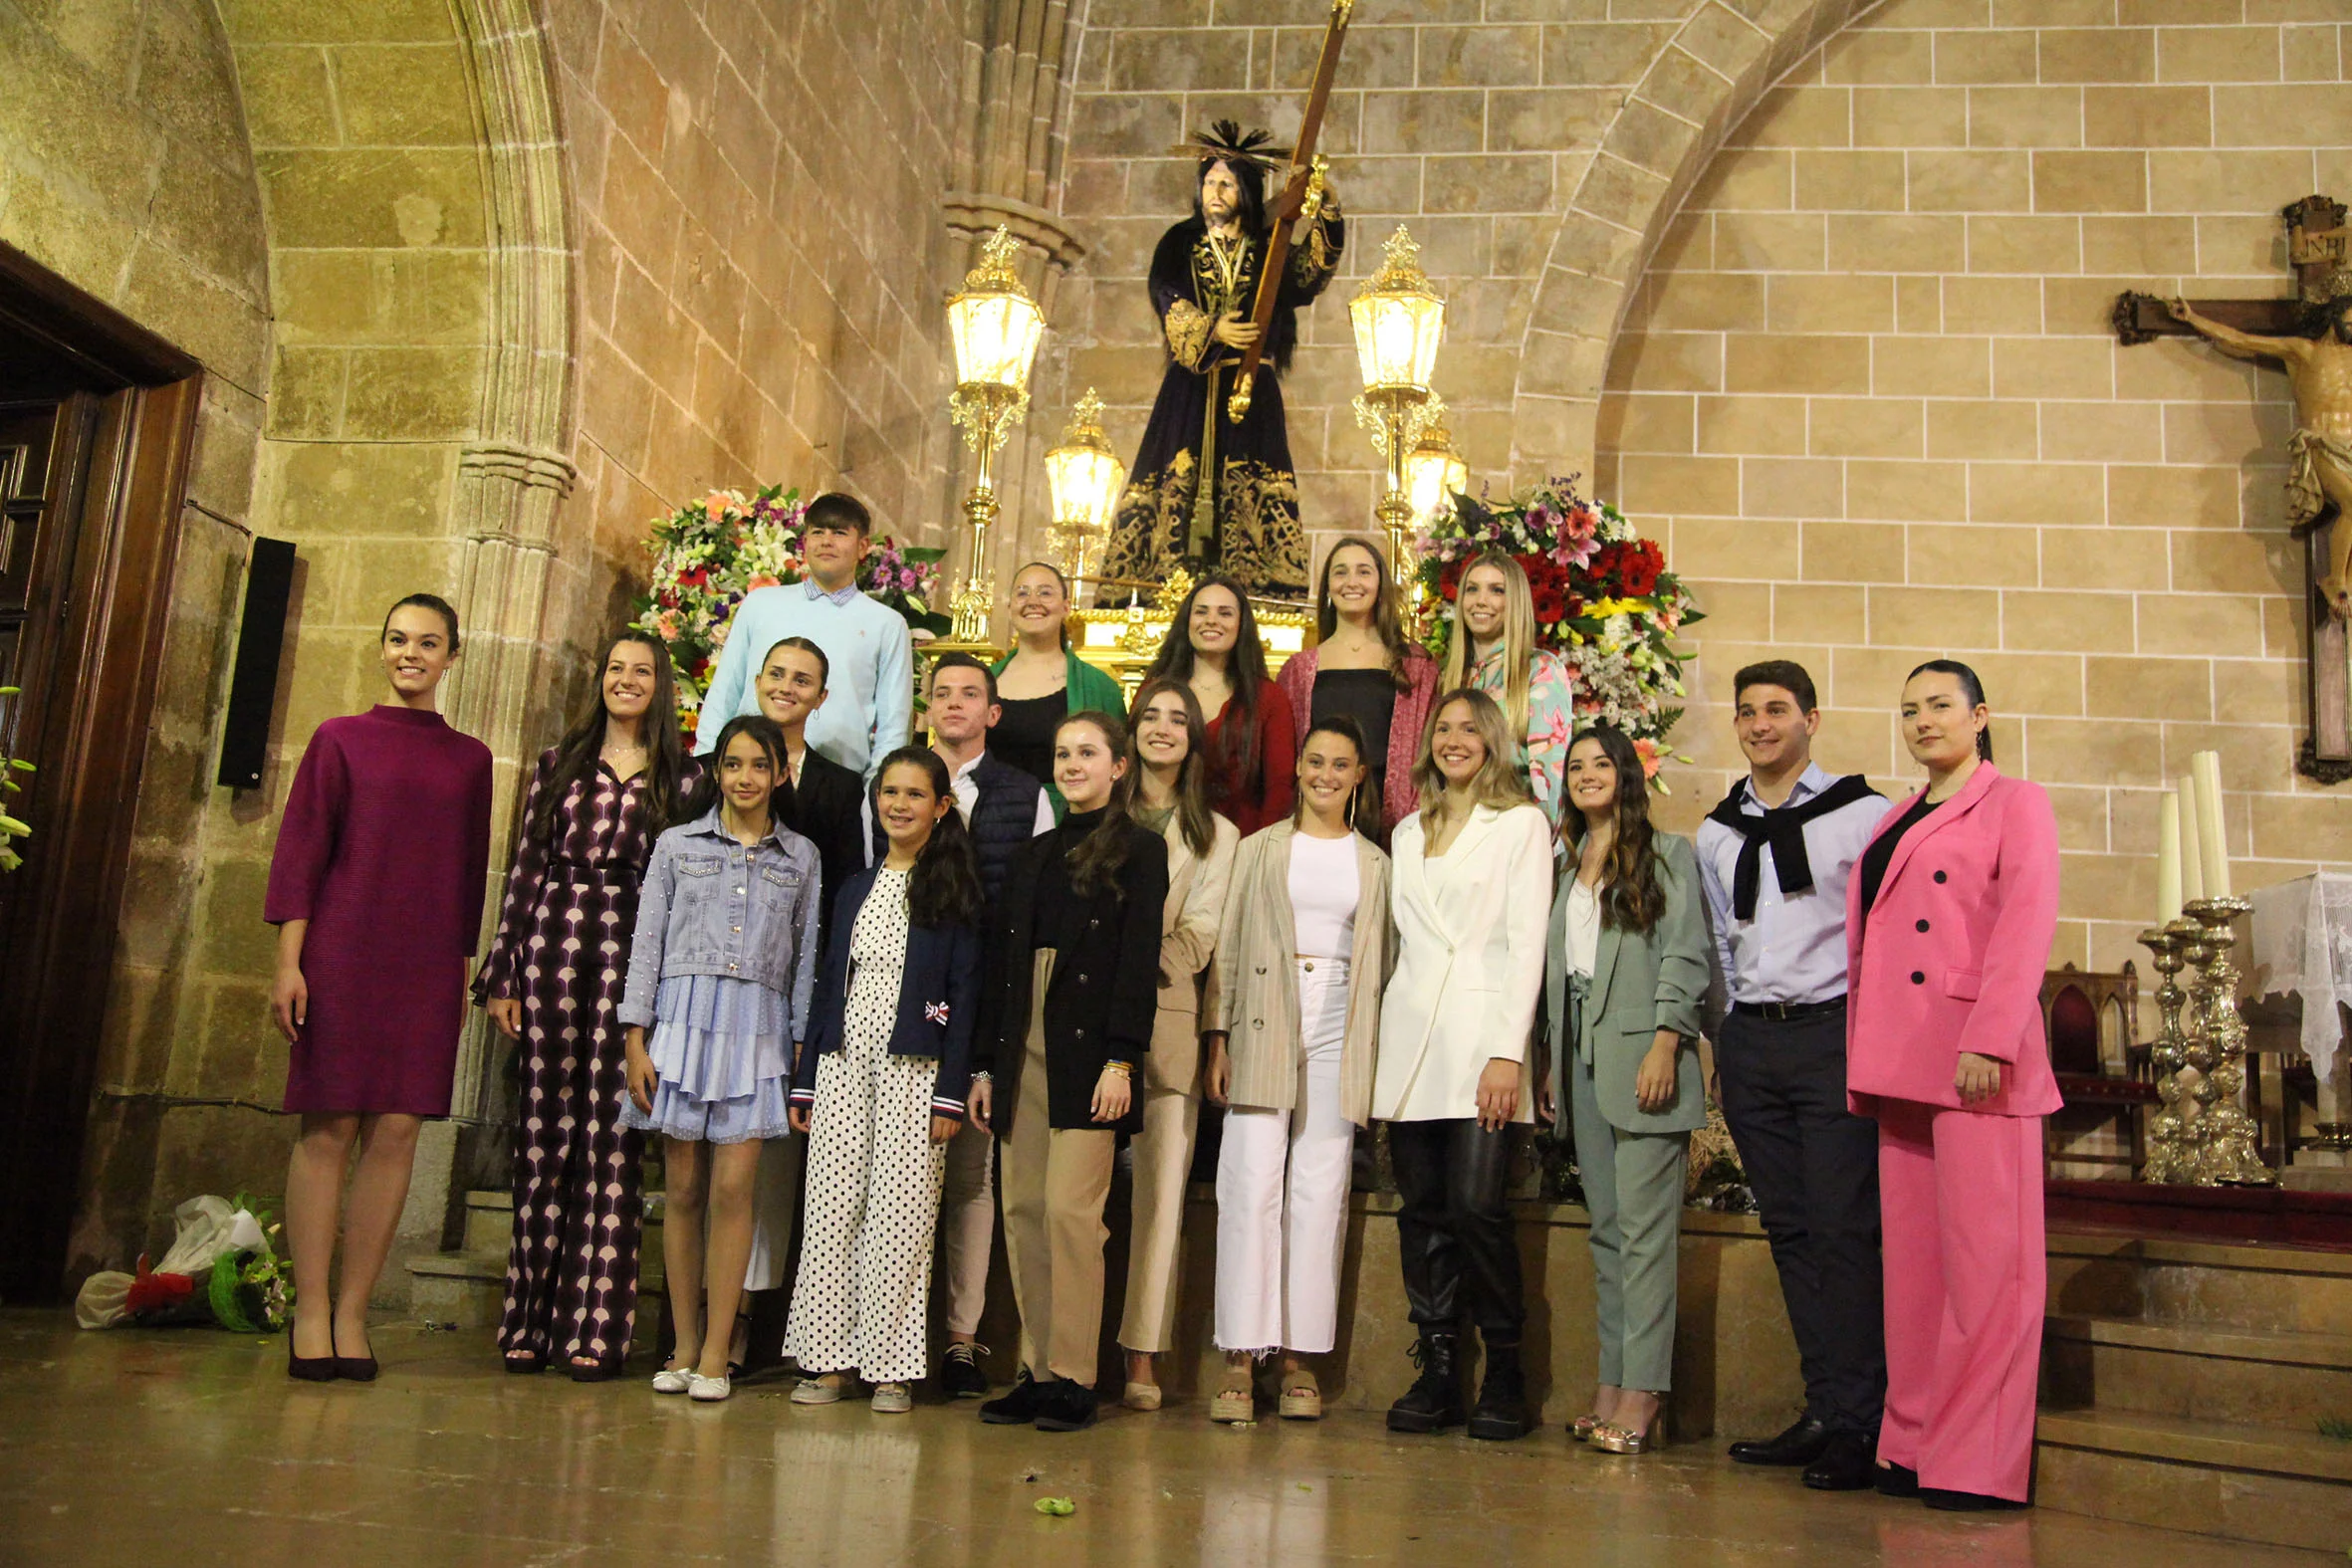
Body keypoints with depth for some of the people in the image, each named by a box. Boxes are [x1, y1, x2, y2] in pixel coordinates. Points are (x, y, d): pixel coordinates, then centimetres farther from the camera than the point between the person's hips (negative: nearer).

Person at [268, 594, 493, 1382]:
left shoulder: (469, 759, 12)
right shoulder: (339, 740, 5)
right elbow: (299, 851, 1)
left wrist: (463, 973, 10)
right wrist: (289, 962, -6)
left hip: (426, 969, 2)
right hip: (341, 955, -2)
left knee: (396, 1134, 0)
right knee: (327, 1130, -1)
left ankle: (353, 1314, 8)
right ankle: (311, 1314, 6)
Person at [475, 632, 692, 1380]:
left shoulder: (681, 779, 7)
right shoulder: (558, 764, 13)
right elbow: (524, 869, 10)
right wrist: (503, 974, 4)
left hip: (633, 961, -2)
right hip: (553, 947, 2)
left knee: (612, 1137, -2)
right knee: (543, 1130, 4)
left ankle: (595, 1326, 3)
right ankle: (529, 1320, 11)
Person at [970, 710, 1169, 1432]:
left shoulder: (1139, 848, 2)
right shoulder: (1032, 855, 18)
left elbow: (1140, 958, -6)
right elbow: (1000, 961, 17)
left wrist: (1121, 1059, -14)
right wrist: (985, 1063, 12)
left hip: (1088, 1050, -6)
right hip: (1023, 1048, 6)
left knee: (1070, 1206, -10)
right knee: (1023, 1209, 4)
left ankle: (1073, 1377, -2)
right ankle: (1036, 1369, 11)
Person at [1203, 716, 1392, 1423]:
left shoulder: (1374, 863, 14)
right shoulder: (1260, 849, 11)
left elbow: (1380, 964, 13)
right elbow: (1228, 946, 7)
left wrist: (1376, 1054, 4)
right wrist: (1219, 1035, -2)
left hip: (1338, 1033, 1)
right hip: (1264, 1027, -1)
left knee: (1318, 1193, 1)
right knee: (1252, 1186, -8)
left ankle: (1301, 1354, 7)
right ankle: (1241, 1357, -5)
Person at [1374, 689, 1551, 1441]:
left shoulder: (1522, 823, 6)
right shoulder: (1408, 832, 20)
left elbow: (1527, 943, -3)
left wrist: (1508, 1051, -12)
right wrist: (1378, 1036, 8)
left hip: (1480, 1033, -4)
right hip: (1409, 1037, 5)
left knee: (1476, 1206, -12)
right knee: (1422, 1209, 2)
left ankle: (1504, 1374, 1)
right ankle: (1437, 1370, 8)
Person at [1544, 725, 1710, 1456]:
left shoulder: (1668, 854, 3)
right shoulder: (1567, 866, 20)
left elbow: (1685, 957, -5)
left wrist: (1665, 1047, -15)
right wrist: (1552, 1061, 12)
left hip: (1640, 1053, -6)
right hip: (1580, 1058, 6)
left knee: (1645, 1225, -8)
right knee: (1604, 1226, 6)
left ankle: (1642, 1390, -6)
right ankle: (1611, 1383, 9)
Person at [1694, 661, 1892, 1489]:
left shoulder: (1862, 813, 0)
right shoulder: (1715, 833, 15)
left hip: (1834, 1032, -5)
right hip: (1750, 1040, 5)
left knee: (1843, 1227, -8)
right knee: (1788, 1227, 6)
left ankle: (1858, 1422, -3)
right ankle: (1823, 1411, 13)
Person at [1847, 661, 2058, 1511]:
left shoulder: (2015, 804, 3)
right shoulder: (1896, 823, 22)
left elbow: (2027, 924, -10)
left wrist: (1989, 1040, -20)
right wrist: (1863, 1056, 13)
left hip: (1973, 1057, -7)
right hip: (1899, 1058, 7)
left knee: (1982, 1253, -5)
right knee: (1912, 1252, 7)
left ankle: (1979, 1461, -1)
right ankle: (1913, 1443, 12)